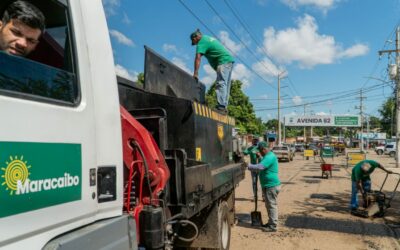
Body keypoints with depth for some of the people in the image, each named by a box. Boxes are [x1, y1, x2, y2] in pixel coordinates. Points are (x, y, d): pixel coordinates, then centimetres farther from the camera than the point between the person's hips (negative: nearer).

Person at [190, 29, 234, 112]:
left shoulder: (202, 42, -7)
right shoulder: (208, 38, 23)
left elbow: (198, 58, -18)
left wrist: (196, 73, -22)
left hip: (223, 61, -10)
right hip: (229, 60, 10)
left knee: (221, 84, -15)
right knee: (225, 85, 7)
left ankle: (221, 106, -21)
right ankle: (224, 106, 8)